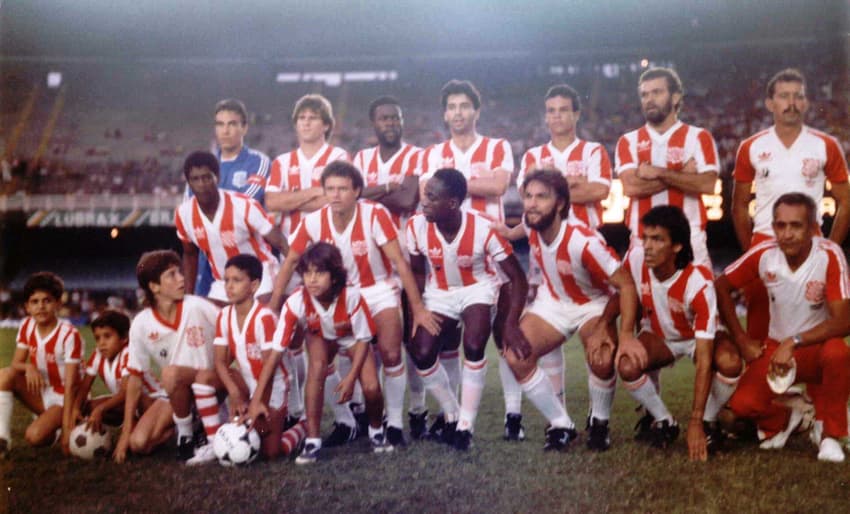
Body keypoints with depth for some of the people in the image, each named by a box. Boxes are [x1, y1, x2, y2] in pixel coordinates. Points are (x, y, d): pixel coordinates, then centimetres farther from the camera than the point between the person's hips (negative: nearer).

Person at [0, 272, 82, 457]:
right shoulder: (27, 327, -5)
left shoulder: (69, 335, -23)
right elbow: (15, 364, -3)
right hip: (41, 393, 6)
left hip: (62, 398, -6)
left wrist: (66, 428, -28)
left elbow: (70, 386, -23)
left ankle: (56, 429, 5)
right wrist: (28, 368, -29)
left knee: (35, 436, -30)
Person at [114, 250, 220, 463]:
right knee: (138, 443, -16)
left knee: (171, 373, -34)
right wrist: (126, 432, -3)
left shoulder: (197, 307, -15)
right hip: (175, 392, 3)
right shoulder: (141, 324, -9)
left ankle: (186, 434, -11)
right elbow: (135, 379, -2)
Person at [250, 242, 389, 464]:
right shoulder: (296, 303, -35)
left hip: (351, 338, 0)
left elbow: (363, 339, -20)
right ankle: (312, 440, -22)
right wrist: (256, 399, -36)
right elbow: (275, 351, -33)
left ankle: (376, 431, 14)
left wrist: (351, 377, -29)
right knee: (317, 367, -32)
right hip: (320, 338, 0)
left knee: (371, 387, -20)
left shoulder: (351, 296, -37)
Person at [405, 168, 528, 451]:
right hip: (439, 293, 3)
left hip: (478, 289, -3)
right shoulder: (416, 226, -19)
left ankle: (466, 425, -9)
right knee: (421, 353, -16)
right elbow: (417, 272, 0)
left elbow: (518, 279, -19)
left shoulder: (484, 229, -28)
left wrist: (511, 324, -27)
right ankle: (451, 413, 11)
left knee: (473, 346, -27)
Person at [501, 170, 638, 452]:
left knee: (602, 361, -32)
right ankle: (561, 424, 1)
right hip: (552, 302, 5)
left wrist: (626, 335, -40)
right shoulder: (531, 228, -18)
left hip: (593, 304, -5)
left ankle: (599, 422, 1)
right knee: (515, 356, -17)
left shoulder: (584, 242, -34)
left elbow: (626, 284, -31)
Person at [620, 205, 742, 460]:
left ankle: (708, 422, -4)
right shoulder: (635, 259, -26)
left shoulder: (699, 284, -35)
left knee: (730, 363, -35)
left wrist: (696, 423, -38)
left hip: (698, 337, -2)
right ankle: (663, 421, -1)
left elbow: (704, 361, -36)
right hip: (658, 336, 3)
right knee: (627, 366, -30)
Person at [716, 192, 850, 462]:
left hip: (816, 348, -2)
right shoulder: (764, 253, -14)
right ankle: (783, 419, 18)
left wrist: (793, 343, -32)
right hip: (775, 348, 2)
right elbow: (721, 287, 1)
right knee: (742, 404, -21)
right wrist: (742, 340, -2)